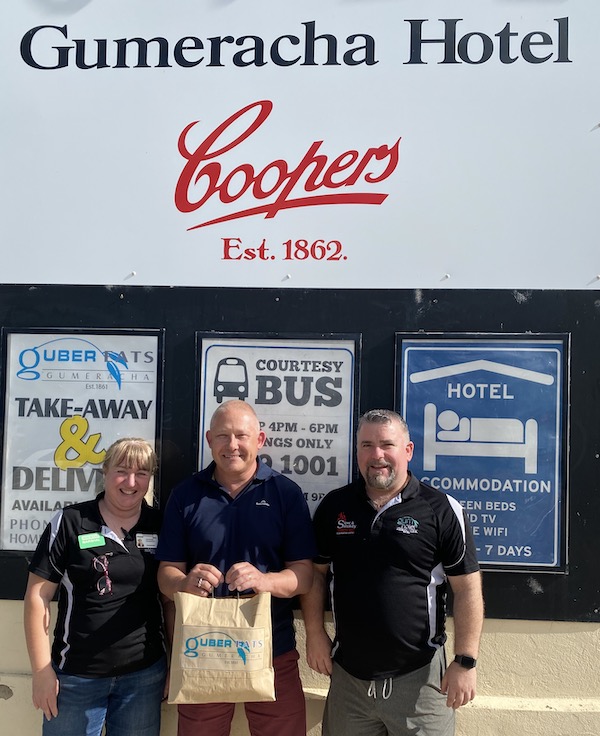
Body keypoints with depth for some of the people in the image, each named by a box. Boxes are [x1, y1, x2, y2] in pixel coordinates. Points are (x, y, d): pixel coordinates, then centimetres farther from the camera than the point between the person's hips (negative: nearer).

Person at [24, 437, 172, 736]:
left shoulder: (161, 526, 1)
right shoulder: (69, 522, -6)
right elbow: (38, 596, -4)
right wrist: (41, 671, -7)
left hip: (145, 675, 2)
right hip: (75, 677, -1)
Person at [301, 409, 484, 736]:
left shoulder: (441, 510, -8)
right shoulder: (334, 506, 2)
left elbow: (467, 588, -7)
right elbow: (315, 571, 11)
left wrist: (465, 661, -10)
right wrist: (314, 633, 3)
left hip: (418, 675, -3)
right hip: (347, 673, 3)